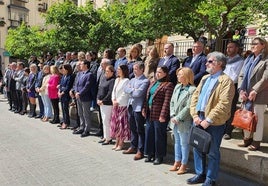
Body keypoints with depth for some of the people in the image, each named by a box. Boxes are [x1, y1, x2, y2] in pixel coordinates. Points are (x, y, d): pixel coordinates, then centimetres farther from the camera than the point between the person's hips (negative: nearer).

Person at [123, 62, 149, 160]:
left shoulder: (145, 81, -10)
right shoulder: (132, 80, 15)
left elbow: (138, 93, -19)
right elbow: (126, 89, 4)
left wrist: (130, 90, -4)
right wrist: (134, 90, -10)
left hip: (138, 107, -7)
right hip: (130, 106, 8)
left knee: (140, 130, 1)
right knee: (132, 128, 17)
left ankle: (140, 151, 9)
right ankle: (133, 147, 31)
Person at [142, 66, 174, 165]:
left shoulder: (168, 85, -10)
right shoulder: (153, 83, 15)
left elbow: (167, 101, -17)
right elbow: (147, 97, 17)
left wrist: (163, 115, -21)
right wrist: (144, 109, 11)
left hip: (159, 115, -8)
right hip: (150, 114, 8)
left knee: (159, 135, 4)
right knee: (149, 133, 14)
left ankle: (159, 156, 20)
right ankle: (150, 154, 29)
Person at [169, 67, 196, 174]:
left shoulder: (192, 90, -14)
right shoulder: (177, 87, 8)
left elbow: (188, 107, -18)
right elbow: (172, 102, 9)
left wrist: (178, 118, -16)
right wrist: (172, 115, -2)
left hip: (184, 122, -7)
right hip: (174, 121, 7)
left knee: (184, 143, 6)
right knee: (177, 142, 18)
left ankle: (183, 164, 21)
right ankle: (177, 162, 31)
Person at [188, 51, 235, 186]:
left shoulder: (226, 81, -10)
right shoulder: (205, 78, 14)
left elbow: (223, 104, -19)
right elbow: (195, 97, 9)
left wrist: (208, 120, -20)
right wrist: (195, 115, -3)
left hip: (214, 123, -7)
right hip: (199, 120, 7)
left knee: (212, 152, 7)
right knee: (197, 148, 16)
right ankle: (200, 174, 34)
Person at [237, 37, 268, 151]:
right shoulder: (248, 59, 15)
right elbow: (241, 75, 8)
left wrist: (255, 91, -18)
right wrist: (241, 90, -5)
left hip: (259, 96, -6)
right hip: (246, 95, 6)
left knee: (258, 118, 3)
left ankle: (256, 142, 15)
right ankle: (247, 139, 25)